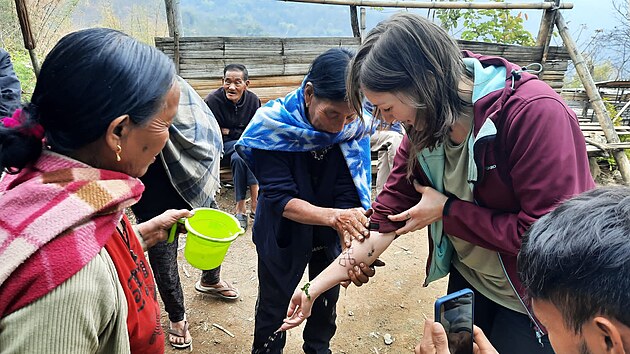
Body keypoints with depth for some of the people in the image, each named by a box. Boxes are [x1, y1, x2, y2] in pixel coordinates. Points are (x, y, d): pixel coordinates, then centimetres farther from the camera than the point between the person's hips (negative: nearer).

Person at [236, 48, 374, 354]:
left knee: (327, 298, 23)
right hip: (282, 233, -3)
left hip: (329, 235, 3)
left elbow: (349, 194, -23)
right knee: (273, 305, 14)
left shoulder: (354, 128, -22)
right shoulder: (273, 124, -28)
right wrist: (333, 216, -47)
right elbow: (279, 198, -32)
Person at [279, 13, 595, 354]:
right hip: (467, 280, 6)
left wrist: (448, 210, -23)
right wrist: (314, 287, -10)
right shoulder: (422, 129, -10)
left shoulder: (534, 112, -29)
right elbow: (384, 219, -9)